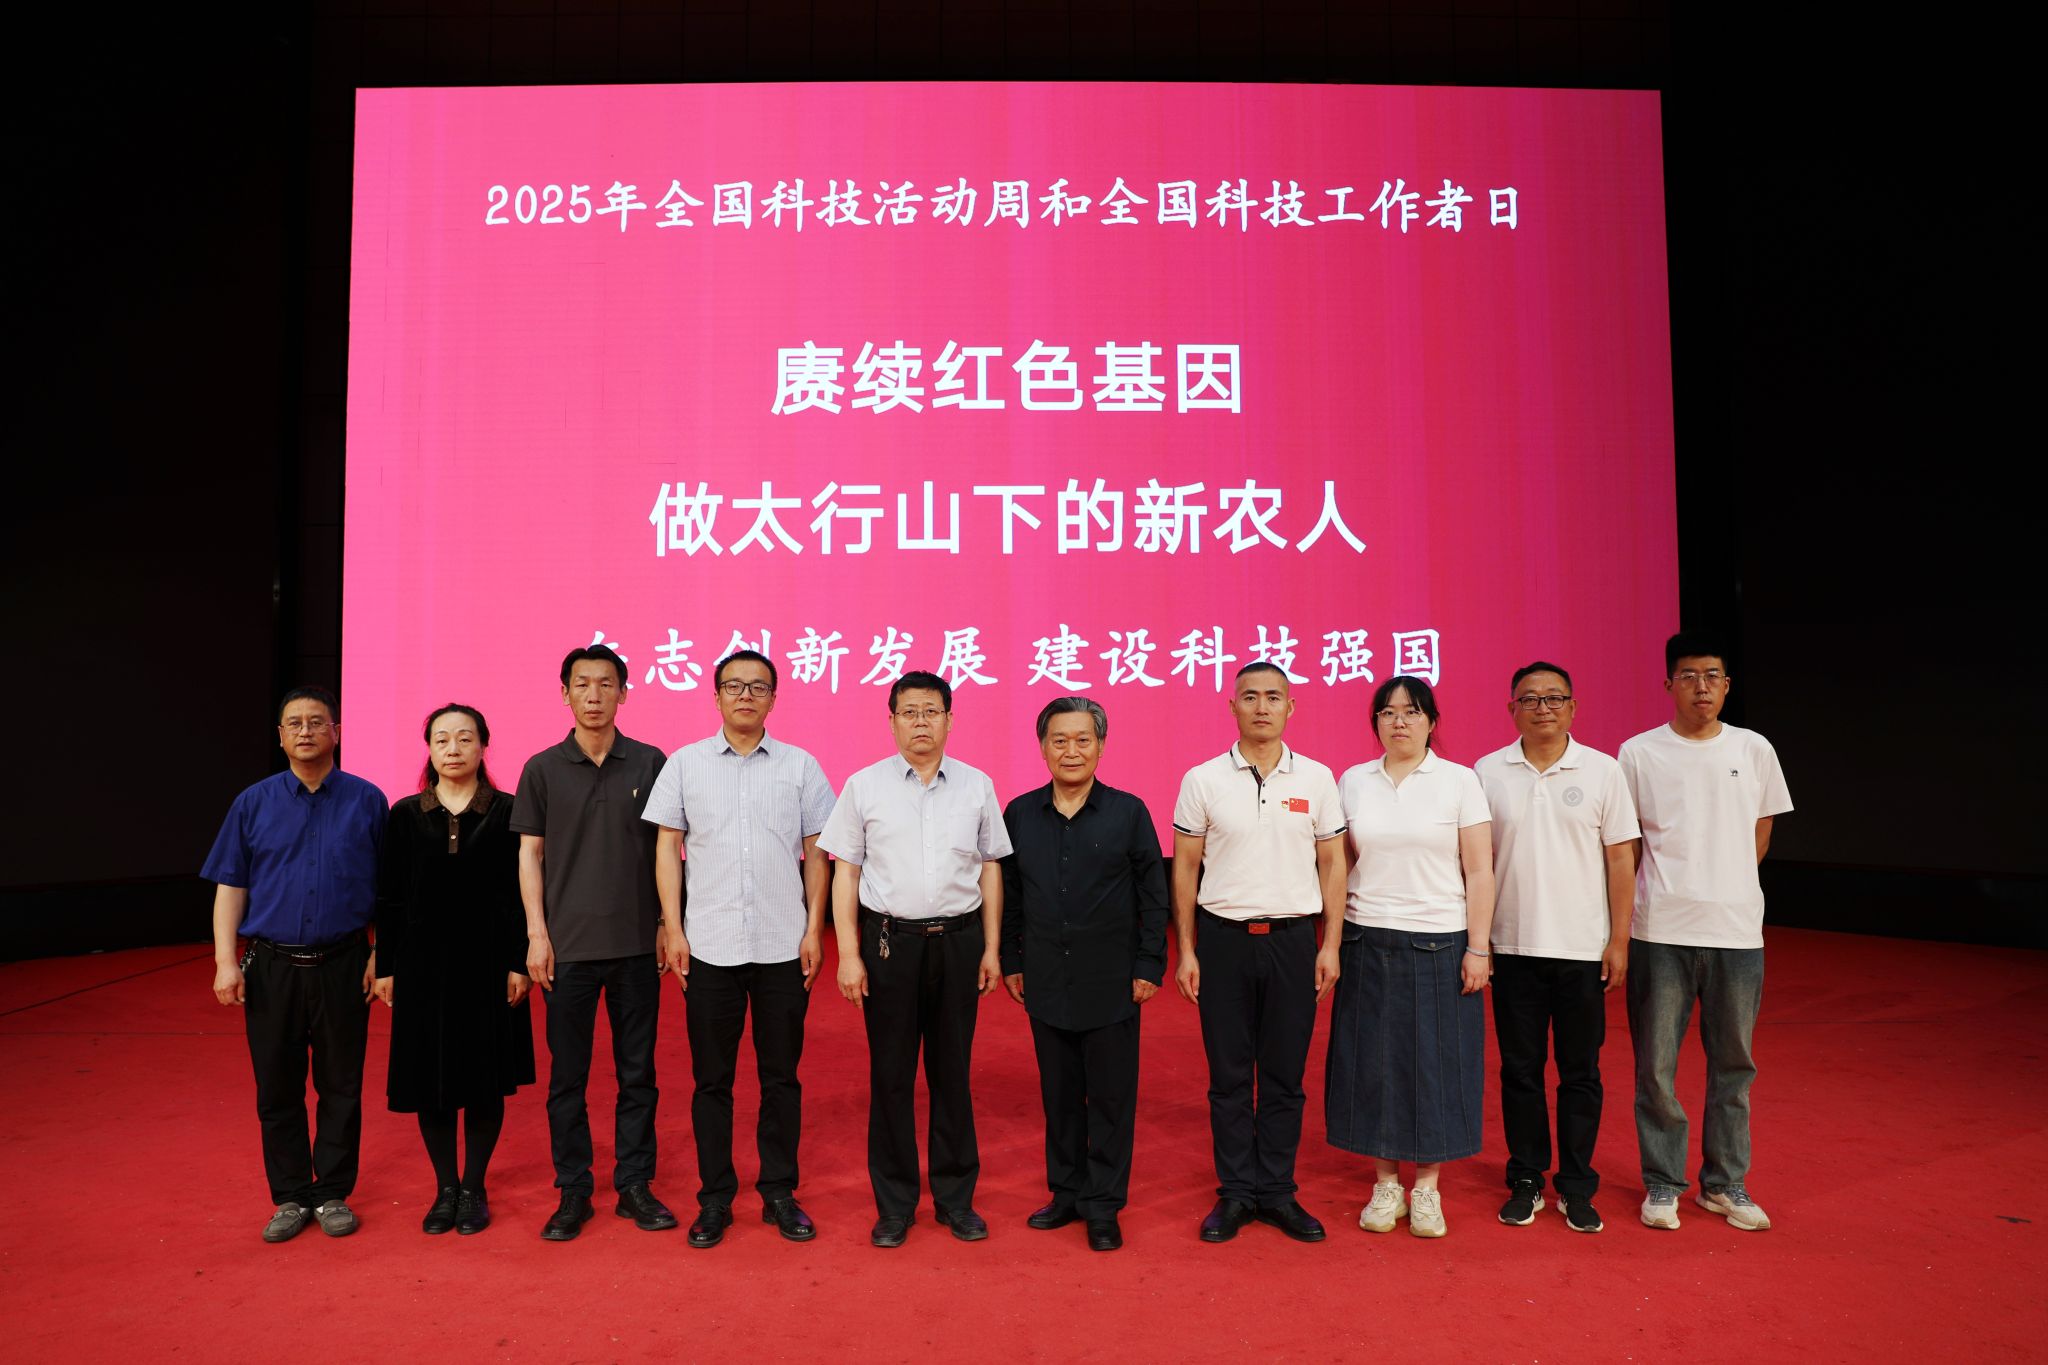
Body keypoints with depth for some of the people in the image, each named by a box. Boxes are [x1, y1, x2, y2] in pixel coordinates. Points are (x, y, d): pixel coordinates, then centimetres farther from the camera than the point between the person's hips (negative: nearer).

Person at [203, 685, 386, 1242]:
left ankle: (333, 1194, 20)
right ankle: (290, 1197, 22)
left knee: (341, 1087, 6)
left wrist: (380, 956, -3)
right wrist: (226, 961, -3)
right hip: (271, 967, 2)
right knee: (277, 1089, 8)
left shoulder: (367, 801, 1)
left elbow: (387, 890, 2)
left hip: (342, 966, -1)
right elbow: (230, 887, 5)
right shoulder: (254, 803, 5)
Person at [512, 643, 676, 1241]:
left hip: (637, 944, 1)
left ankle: (635, 1185, 21)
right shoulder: (543, 769, 2)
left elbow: (665, 848, 6)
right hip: (568, 945, 0)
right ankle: (572, 1192, 20)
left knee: (637, 1072, 8)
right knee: (567, 1075, 7)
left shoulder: (649, 763, 2)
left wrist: (668, 925, 2)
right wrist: (537, 934, -3)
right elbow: (530, 855, 3)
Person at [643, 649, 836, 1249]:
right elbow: (667, 847, 4)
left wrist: (814, 929, -1)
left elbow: (816, 853, 5)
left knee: (781, 1076, 9)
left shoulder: (800, 766, 3)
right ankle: (715, 1199, 21)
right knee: (711, 1079, 8)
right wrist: (672, 928, -2)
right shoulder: (685, 764, 4)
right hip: (709, 946, 0)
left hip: (783, 947, 0)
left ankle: (780, 1193, 23)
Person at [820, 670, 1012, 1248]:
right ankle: (894, 1204, 21)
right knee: (890, 1074, 7)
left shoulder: (977, 786, 4)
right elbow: (846, 872, 1)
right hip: (889, 939, -1)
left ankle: (956, 1197, 26)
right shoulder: (864, 786, -1)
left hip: (958, 939, 1)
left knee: (952, 1071, 10)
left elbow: (990, 869, 8)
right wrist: (849, 954, -4)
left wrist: (991, 948, 5)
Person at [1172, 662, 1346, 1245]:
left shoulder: (1316, 779, 3)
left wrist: (1330, 945, 1)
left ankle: (1277, 1191, 22)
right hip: (1224, 937, -1)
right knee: (1228, 1075, 7)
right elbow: (1184, 869, 2)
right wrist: (1185, 951, -1)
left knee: (1284, 1076, 8)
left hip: (1293, 938, 1)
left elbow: (1332, 864, 6)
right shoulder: (1202, 780, -1)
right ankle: (1235, 1192, 20)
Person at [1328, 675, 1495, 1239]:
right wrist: (1334, 939, 4)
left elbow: (1480, 871, -2)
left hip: (1439, 944, -2)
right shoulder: (1354, 781, 5)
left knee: (1436, 1064, 5)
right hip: (1368, 943, 2)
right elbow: (1342, 865, 9)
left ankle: (1426, 1189, 20)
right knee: (1373, 1062, 6)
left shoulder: (1460, 781, -2)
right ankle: (1385, 1185, 21)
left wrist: (1477, 948, -7)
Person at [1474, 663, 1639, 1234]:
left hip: (1584, 949, 0)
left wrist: (1619, 940, -2)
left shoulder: (1602, 771, 0)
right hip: (1513, 947, 1)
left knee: (1581, 1073, 7)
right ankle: (1525, 1181, 21)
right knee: (1519, 1070, 8)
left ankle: (1577, 1187, 21)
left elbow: (1620, 858, 2)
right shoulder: (1488, 772, 2)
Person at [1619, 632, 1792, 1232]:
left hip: (1736, 930, 2)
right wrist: (1664, 889, 2)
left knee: (1733, 1063, 11)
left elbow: (1760, 834, 15)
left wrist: (1725, 887, 9)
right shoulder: (1638, 753, -1)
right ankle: (1662, 1183, 18)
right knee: (1656, 1064, 3)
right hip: (1661, 931, -2)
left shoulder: (1754, 749, 5)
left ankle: (1724, 1183, 26)